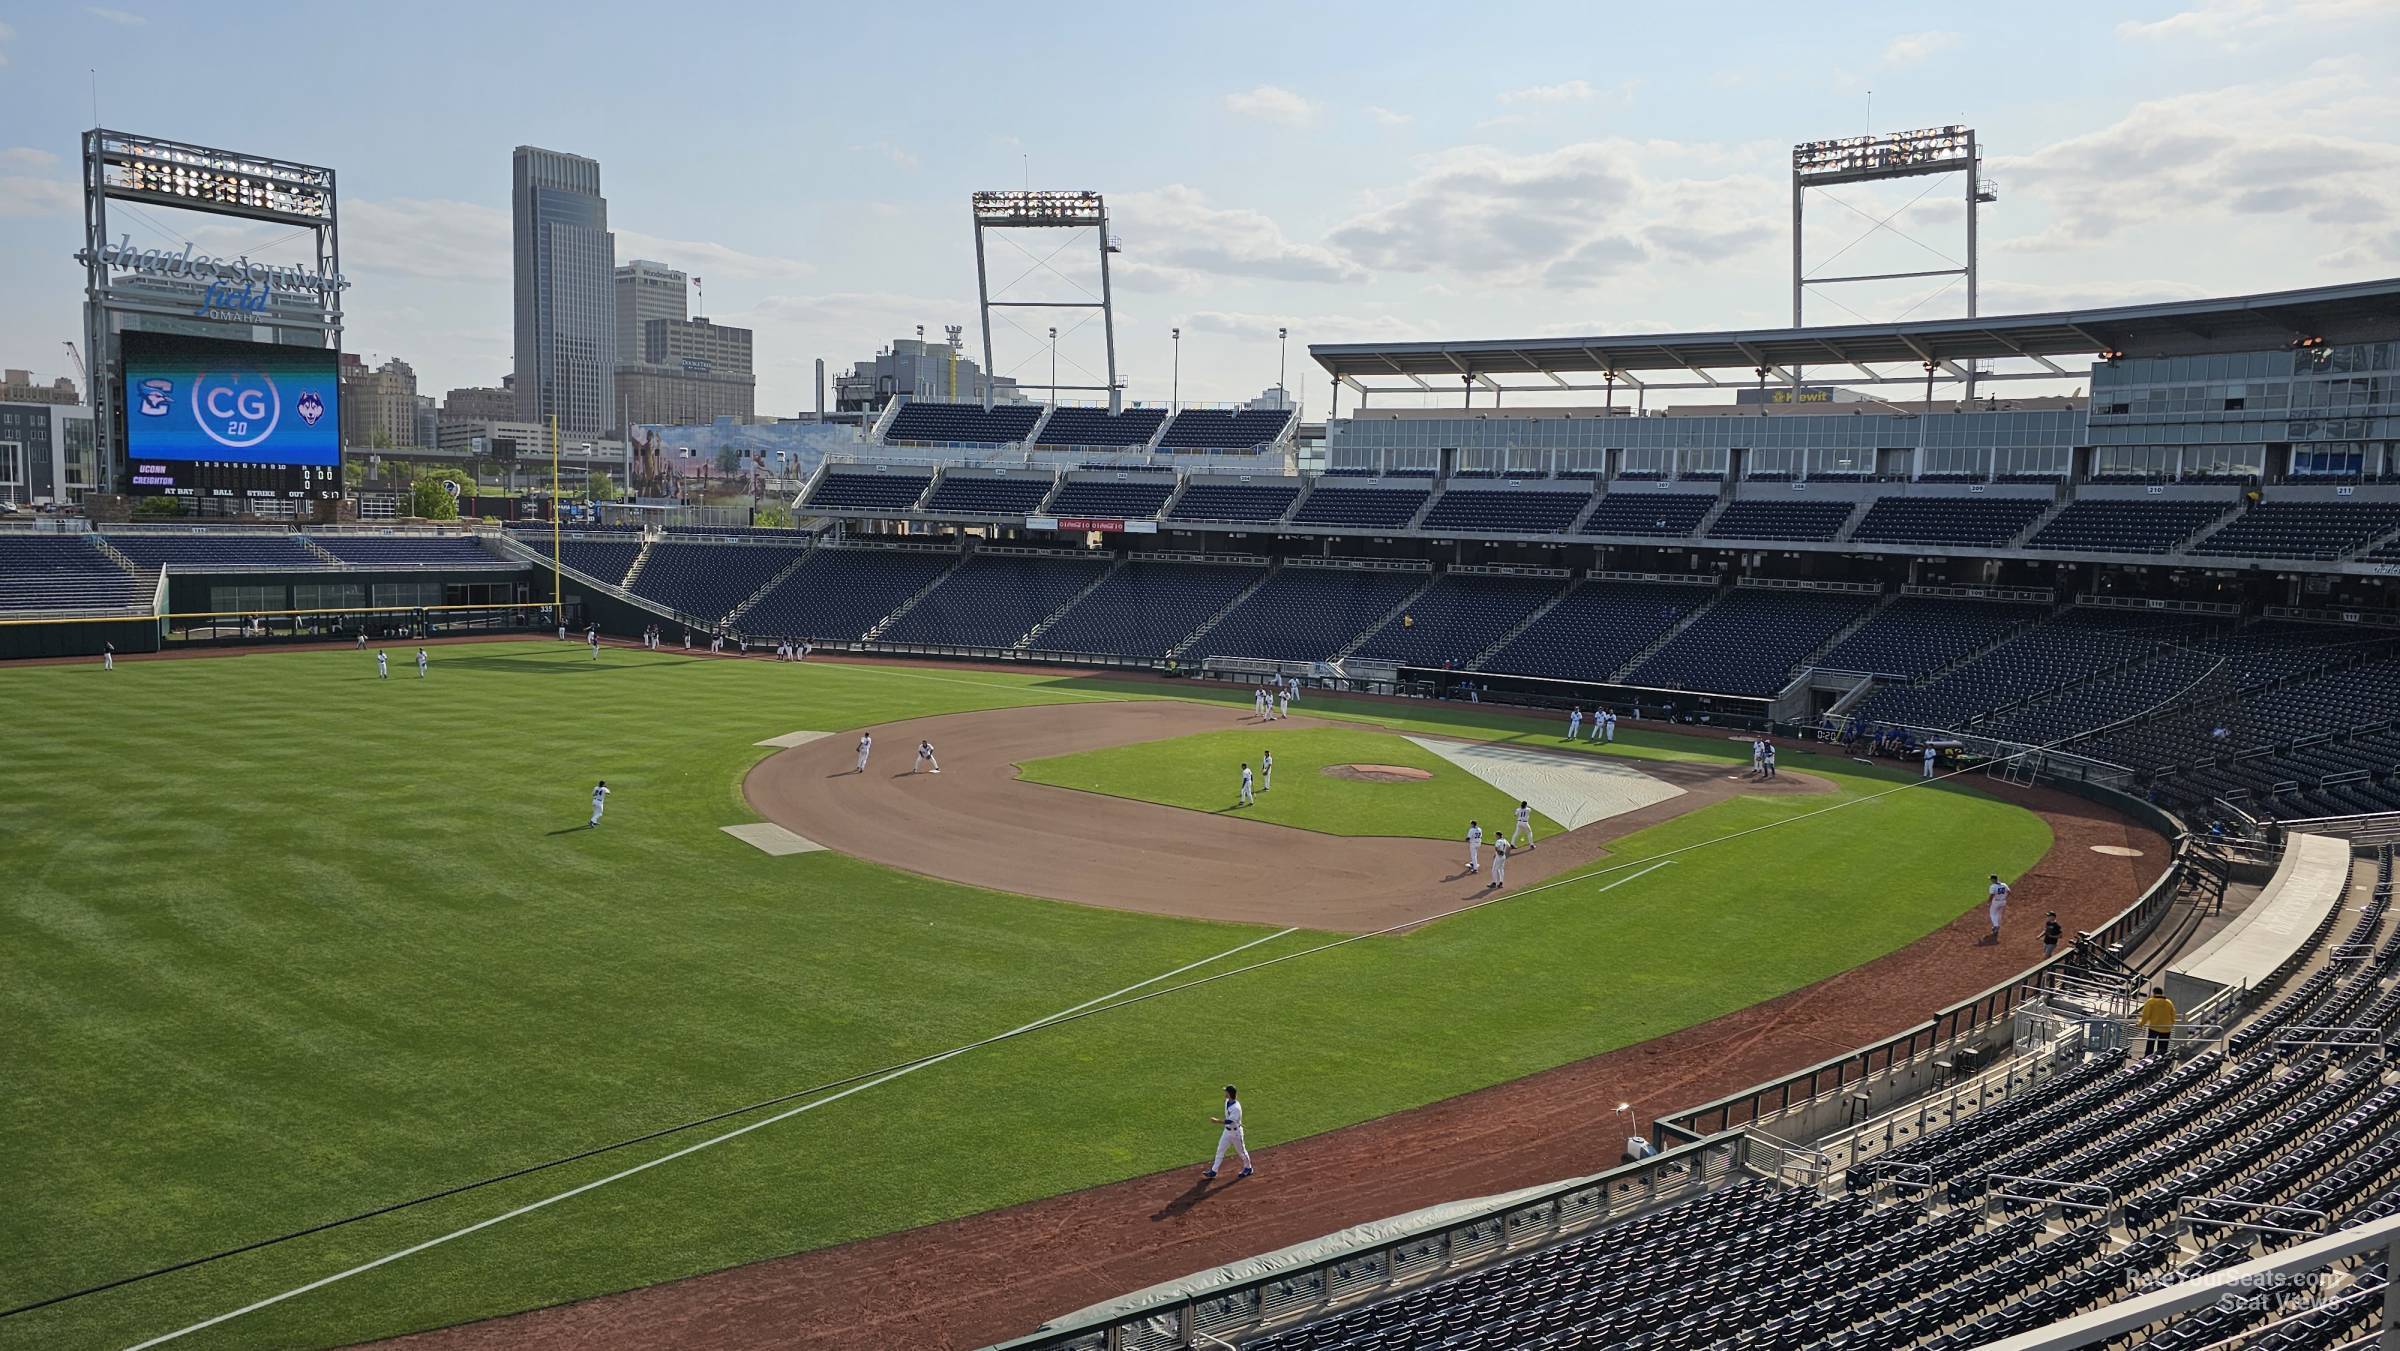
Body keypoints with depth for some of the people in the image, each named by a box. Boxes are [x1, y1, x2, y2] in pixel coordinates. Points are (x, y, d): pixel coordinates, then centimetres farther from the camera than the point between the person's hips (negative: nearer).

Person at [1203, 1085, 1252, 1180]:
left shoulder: (1236, 1107, -32)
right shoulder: (1227, 1101, -5)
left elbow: (1229, 1121, -35)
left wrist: (1217, 1121, -40)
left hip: (1235, 1132, -8)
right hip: (1227, 1131, 8)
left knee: (1241, 1151, 12)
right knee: (1220, 1150, 10)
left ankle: (1248, 1169, 34)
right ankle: (1213, 1172, 17)